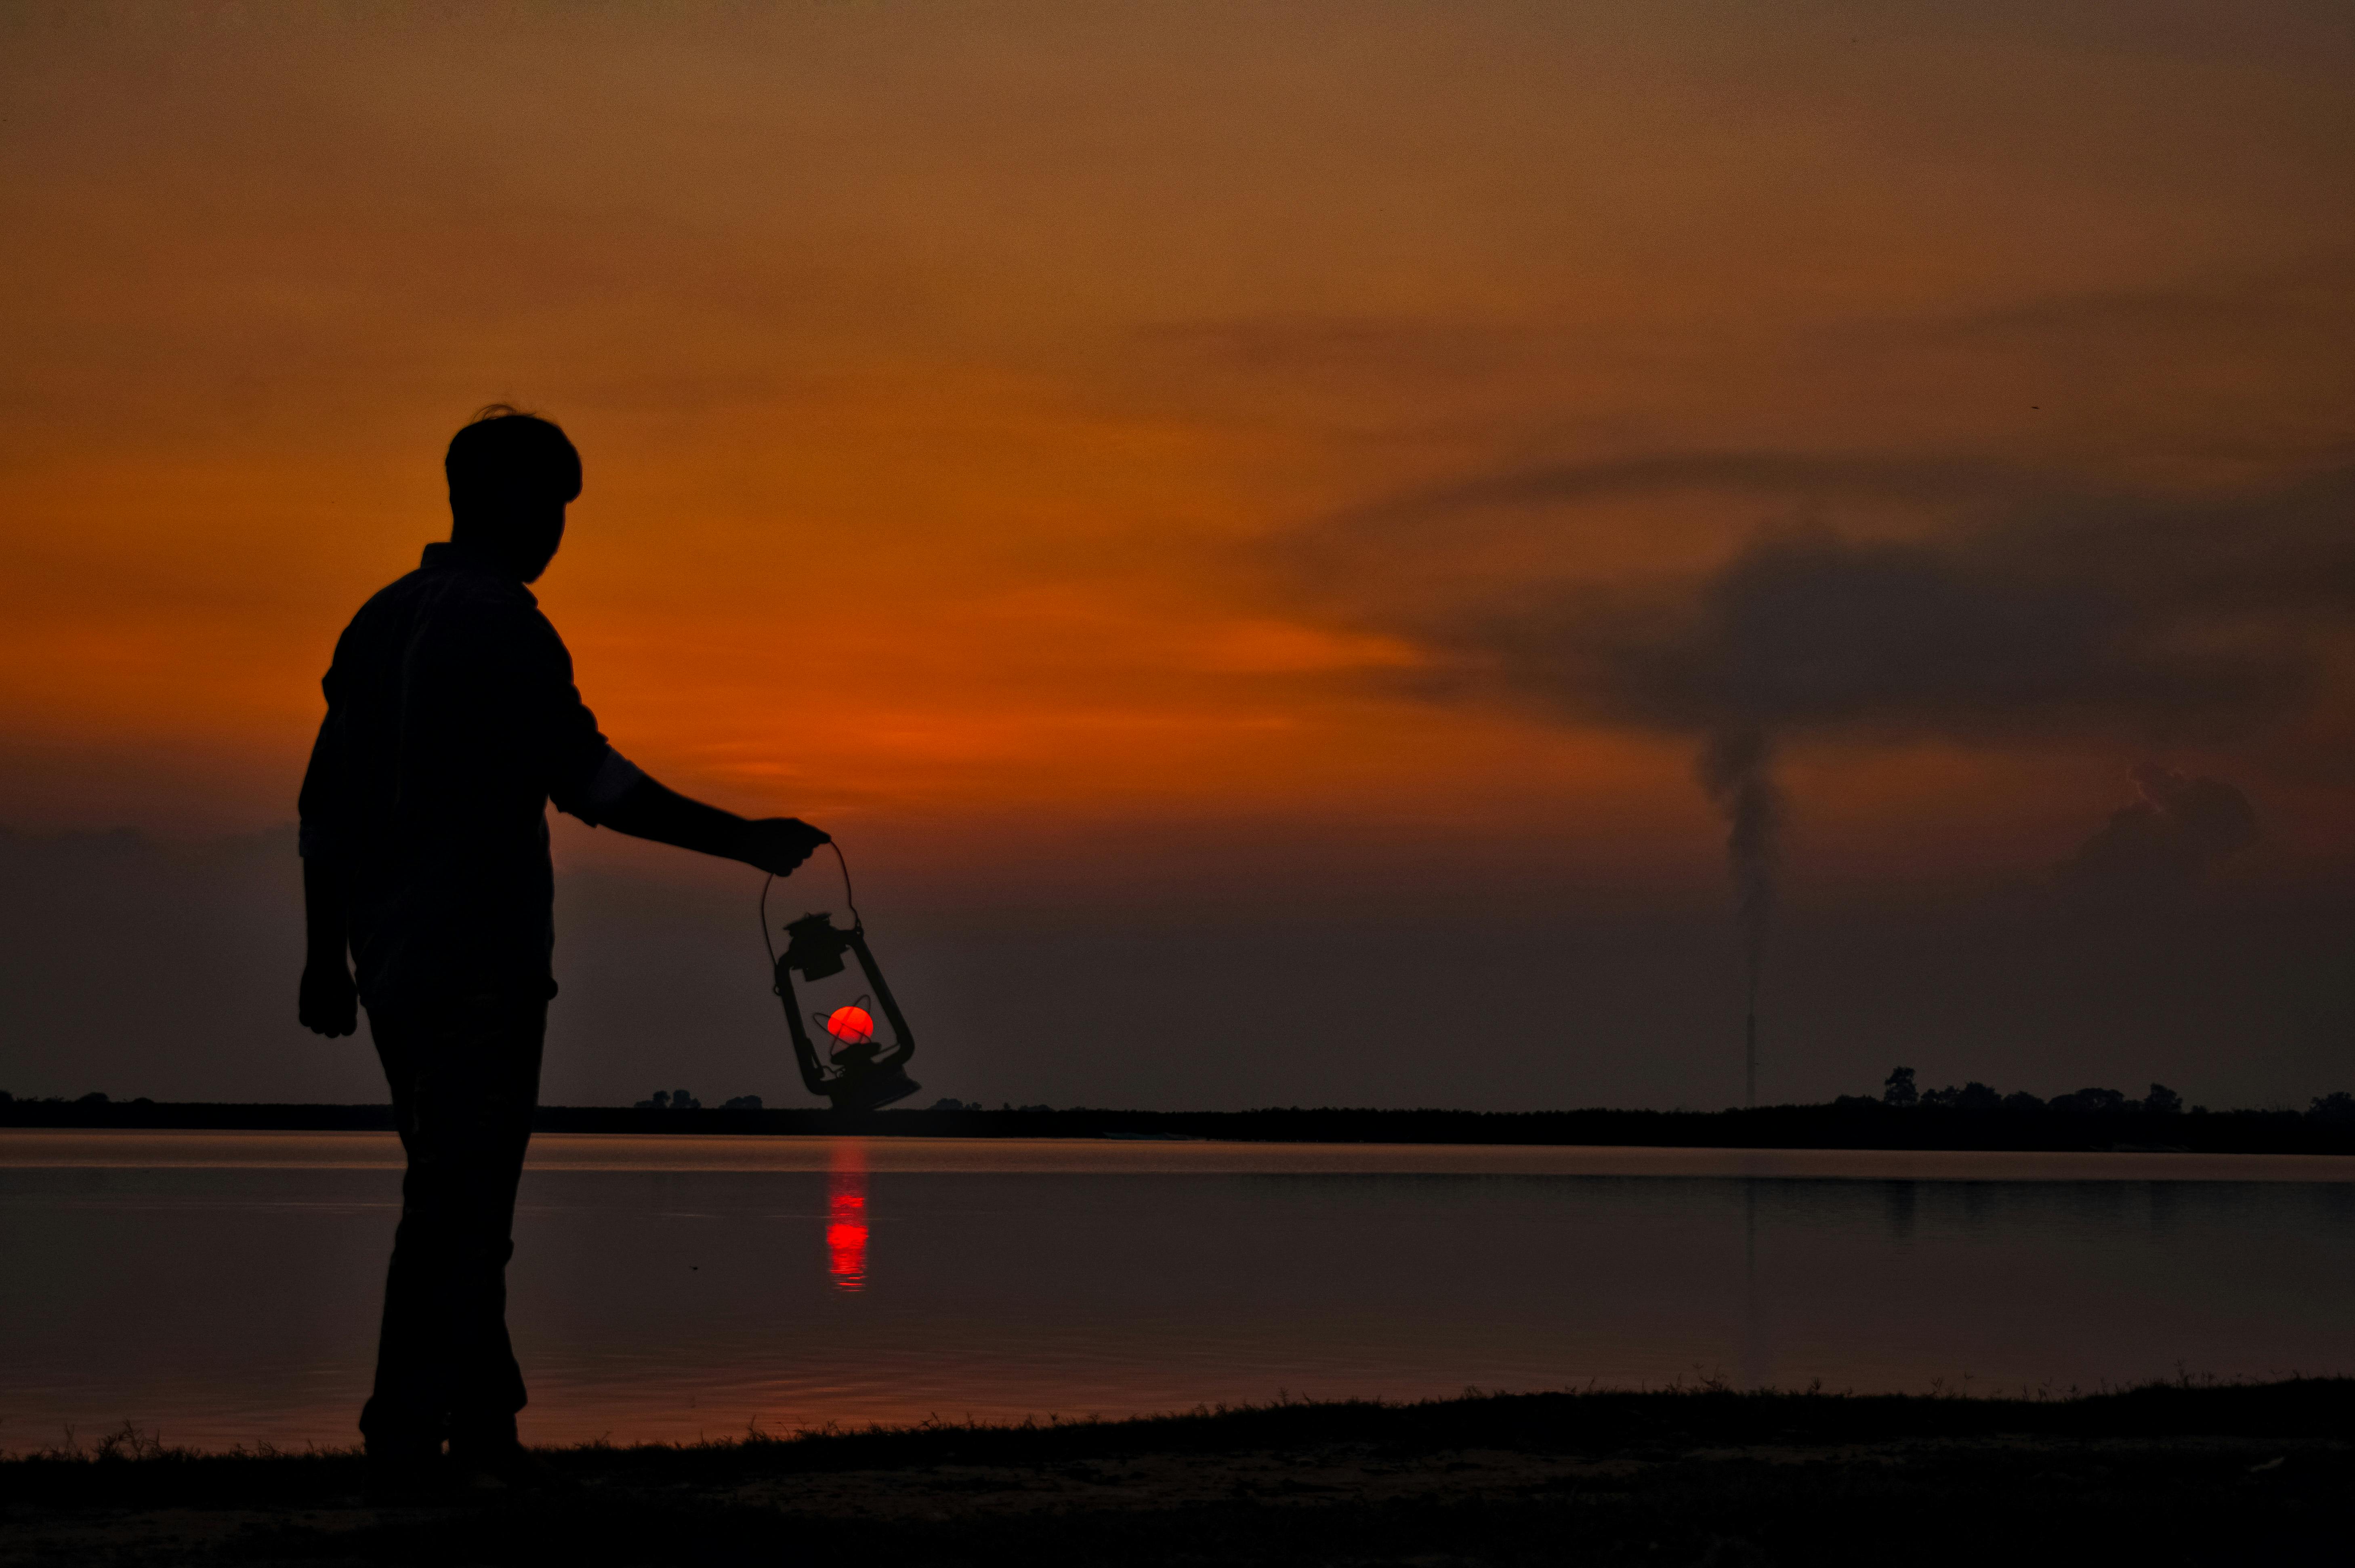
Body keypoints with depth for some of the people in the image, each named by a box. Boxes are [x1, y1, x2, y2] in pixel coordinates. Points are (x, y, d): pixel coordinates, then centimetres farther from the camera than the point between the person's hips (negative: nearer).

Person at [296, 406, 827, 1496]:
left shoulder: (381, 620, 14)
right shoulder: (501, 624, -11)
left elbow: (326, 801, 15)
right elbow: (587, 779, -17)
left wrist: (325, 952, 19)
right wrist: (742, 840, -14)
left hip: (391, 947, 8)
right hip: (480, 953, -8)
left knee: (455, 1190, 14)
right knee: (460, 1201, -4)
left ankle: (484, 1421, 16)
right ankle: (412, 1440, -4)